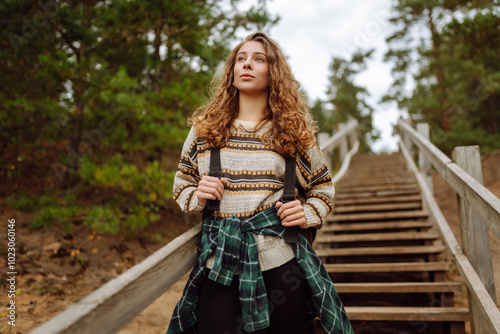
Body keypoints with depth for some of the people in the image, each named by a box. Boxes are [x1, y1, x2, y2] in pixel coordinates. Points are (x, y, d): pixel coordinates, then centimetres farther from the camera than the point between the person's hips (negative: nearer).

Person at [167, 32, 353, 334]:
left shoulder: (295, 130, 4)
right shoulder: (204, 128, 6)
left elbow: (324, 189, 13)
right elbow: (181, 186, 14)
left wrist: (307, 214, -5)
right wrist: (197, 197, -7)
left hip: (281, 266, 0)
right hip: (219, 266, 1)